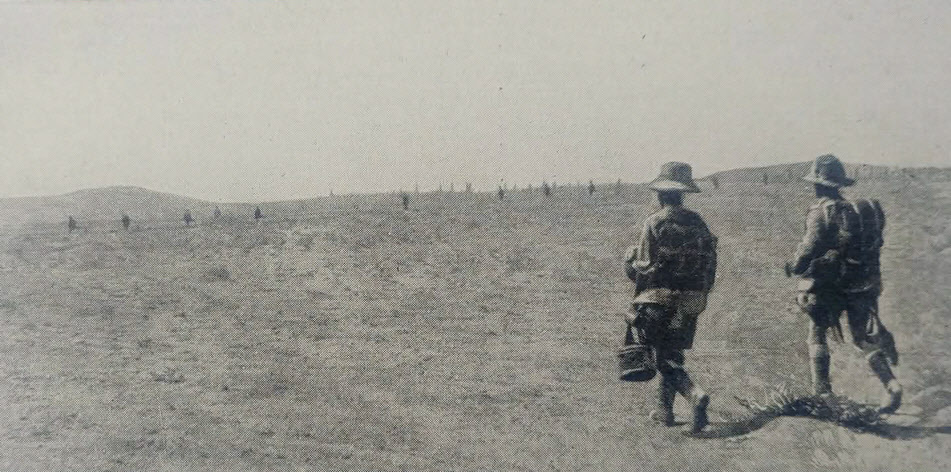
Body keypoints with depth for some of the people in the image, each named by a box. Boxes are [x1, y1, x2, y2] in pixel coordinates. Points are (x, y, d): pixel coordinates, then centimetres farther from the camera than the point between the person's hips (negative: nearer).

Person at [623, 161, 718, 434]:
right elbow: (710, 263, 8)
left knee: (667, 360, -3)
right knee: (671, 354, 19)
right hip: (691, 303, 6)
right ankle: (664, 410, 24)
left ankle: (696, 395, -26)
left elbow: (645, 267, -13)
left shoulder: (654, 223, -11)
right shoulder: (698, 223, 6)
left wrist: (630, 260, 8)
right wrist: (701, 293, 20)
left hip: (659, 301, -6)